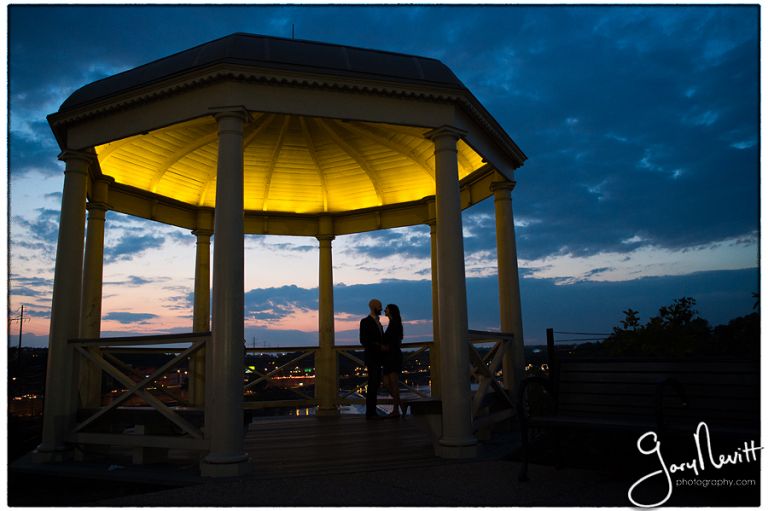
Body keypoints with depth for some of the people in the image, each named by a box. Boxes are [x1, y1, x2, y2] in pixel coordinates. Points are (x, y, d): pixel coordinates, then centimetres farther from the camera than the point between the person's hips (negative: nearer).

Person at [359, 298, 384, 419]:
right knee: (372, 383, -11)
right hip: (371, 357, -9)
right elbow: (363, 340, -17)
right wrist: (379, 346, -22)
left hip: (377, 358, 9)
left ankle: (372, 411, 12)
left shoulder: (377, 322, 18)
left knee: (375, 383, 8)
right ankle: (370, 412, -9)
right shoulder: (365, 321, -8)